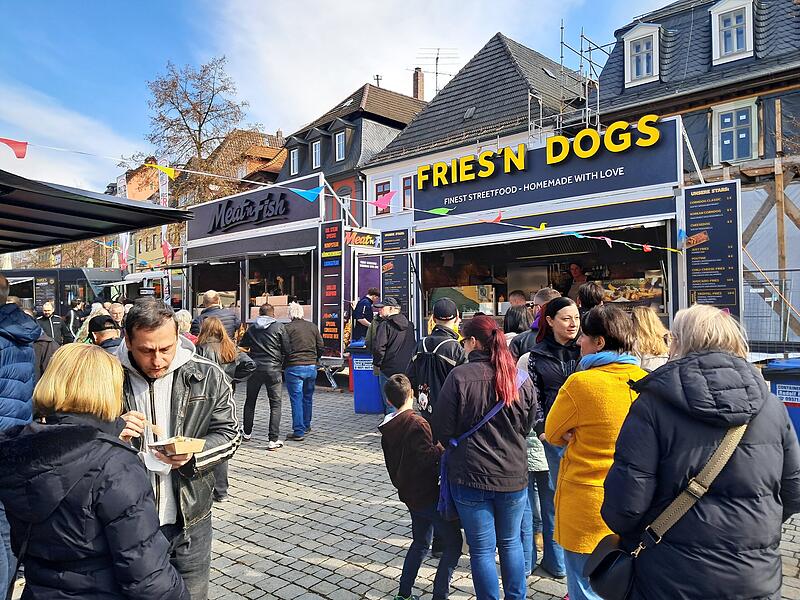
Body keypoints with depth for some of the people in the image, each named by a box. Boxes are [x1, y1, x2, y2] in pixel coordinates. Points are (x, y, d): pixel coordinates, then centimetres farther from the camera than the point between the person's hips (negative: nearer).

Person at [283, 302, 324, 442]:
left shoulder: (288, 328, -7)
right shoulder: (313, 326, 7)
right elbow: (321, 347, 10)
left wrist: (283, 364, 7)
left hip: (294, 367, -5)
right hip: (311, 367, 5)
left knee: (296, 400, -1)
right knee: (308, 397, 18)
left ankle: (298, 432, -1)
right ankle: (306, 426, 30)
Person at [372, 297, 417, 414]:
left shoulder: (385, 325, -12)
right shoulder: (409, 324, 10)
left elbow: (378, 347, -19)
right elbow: (414, 346, 18)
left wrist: (376, 364, -7)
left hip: (389, 370, -7)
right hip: (407, 370, 7)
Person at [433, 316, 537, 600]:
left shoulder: (459, 376, -16)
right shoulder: (521, 378, -4)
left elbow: (442, 430, -11)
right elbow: (527, 426, 9)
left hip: (471, 476, -4)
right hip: (514, 475, 4)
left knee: (482, 549, 11)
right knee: (511, 542, 22)